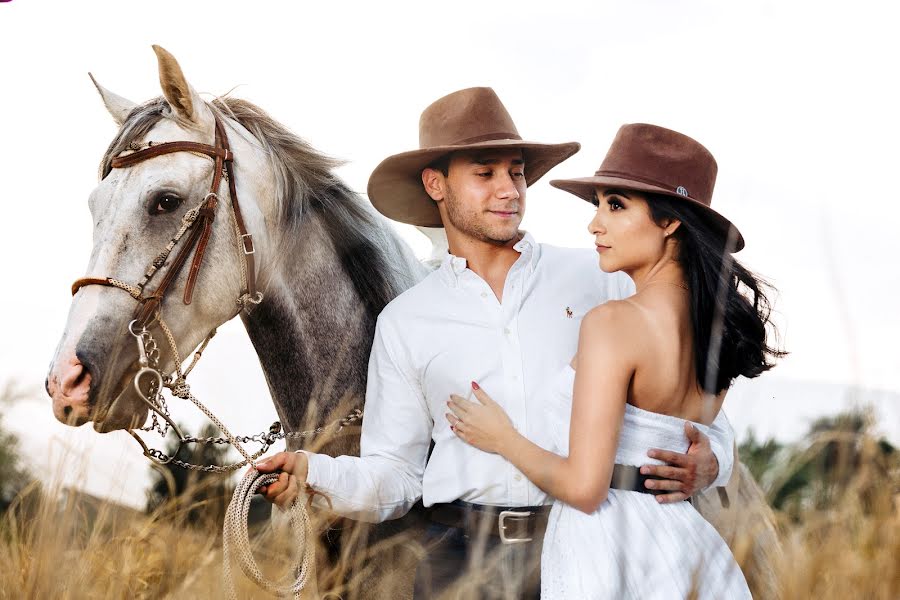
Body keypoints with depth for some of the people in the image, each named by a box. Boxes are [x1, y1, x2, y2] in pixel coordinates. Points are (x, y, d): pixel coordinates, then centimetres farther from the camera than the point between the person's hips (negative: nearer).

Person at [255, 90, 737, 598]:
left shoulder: (597, 280, 7)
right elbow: (393, 477, 9)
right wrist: (313, 473, -10)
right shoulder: (403, 323, 10)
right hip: (464, 558, 1)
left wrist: (709, 461, -12)